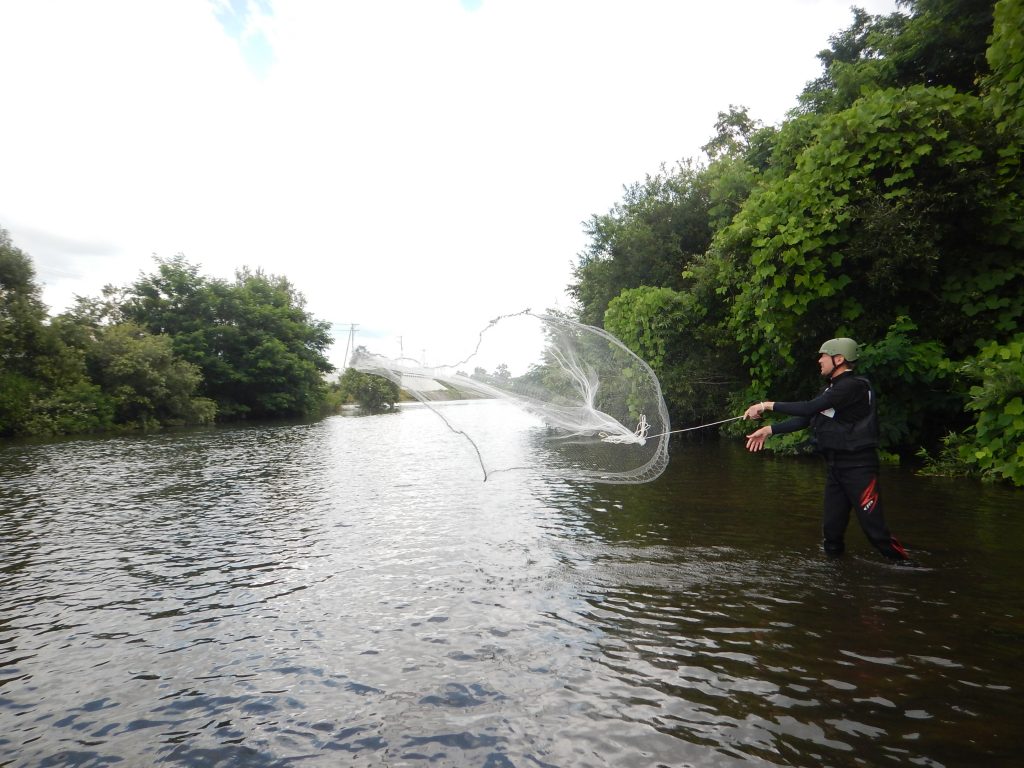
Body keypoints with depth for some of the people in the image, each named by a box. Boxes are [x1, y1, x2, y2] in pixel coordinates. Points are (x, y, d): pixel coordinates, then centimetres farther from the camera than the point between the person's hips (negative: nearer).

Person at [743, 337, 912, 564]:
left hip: (858, 466, -8)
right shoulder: (832, 389, 14)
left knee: (874, 527, -4)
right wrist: (769, 430, 4)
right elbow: (806, 419, 12)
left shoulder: (854, 386, -16)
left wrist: (768, 405, -22)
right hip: (835, 466, 8)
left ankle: (903, 564, 11)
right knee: (831, 526, 10)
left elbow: (810, 408, -24)